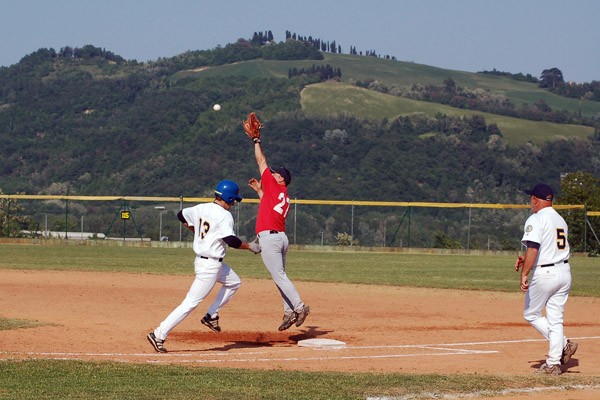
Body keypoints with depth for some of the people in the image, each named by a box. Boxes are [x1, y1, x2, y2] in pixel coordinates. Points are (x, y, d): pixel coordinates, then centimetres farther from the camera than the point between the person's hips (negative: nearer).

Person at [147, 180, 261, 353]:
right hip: (210, 265, -10)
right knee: (191, 303, -8)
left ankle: (211, 316, 22)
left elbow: (181, 215, 21)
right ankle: (159, 335, -10)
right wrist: (249, 246, -12)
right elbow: (230, 240, -26)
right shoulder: (224, 215, -18)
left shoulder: (201, 209, 6)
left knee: (234, 282, 26)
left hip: (201, 259, 10)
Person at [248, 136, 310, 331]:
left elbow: (261, 161, 4)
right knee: (280, 276, 12)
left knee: (279, 276, -10)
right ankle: (289, 312, 8)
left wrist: (256, 141, 13)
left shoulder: (274, 186, -2)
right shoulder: (285, 197, 18)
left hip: (268, 237, -9)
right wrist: (259, 190, 35)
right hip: (281, 237, 9)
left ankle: (299, 306, -16)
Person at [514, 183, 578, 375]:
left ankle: (563, 344, -2)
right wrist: (526, 259, 21)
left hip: (544, 274, -7)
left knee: (531, 314, 10)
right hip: (564, 272, 7)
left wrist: (524, 274, -25)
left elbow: (533, 249, -23)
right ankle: (554, 364, 5)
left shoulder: (536, 220, -12)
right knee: (556, 319, 9)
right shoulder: (561, 220, 14)